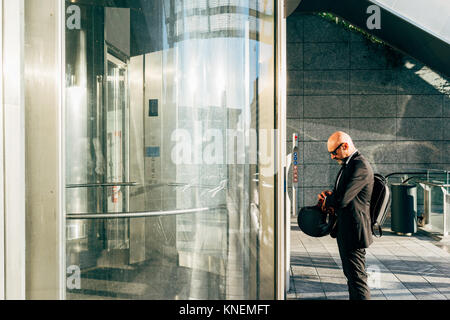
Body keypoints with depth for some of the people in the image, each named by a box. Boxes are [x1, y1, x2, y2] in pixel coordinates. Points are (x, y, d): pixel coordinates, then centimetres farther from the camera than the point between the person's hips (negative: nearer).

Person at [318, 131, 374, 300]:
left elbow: (342, 199, -26)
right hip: (344, 229, 10)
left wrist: (326, 201, -5)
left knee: (356, 276, -4)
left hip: (353, 230, -10)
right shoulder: (347, 164, 13)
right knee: (350, 274, 20)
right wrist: (329, 195, 0)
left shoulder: (361, 166, -20)